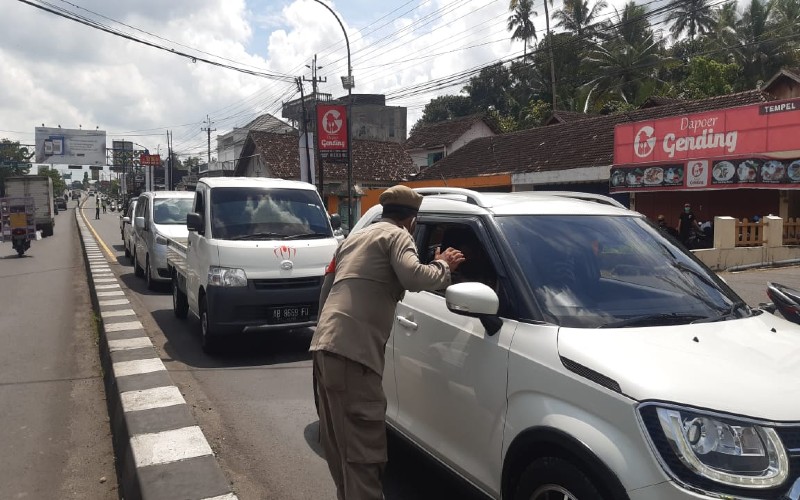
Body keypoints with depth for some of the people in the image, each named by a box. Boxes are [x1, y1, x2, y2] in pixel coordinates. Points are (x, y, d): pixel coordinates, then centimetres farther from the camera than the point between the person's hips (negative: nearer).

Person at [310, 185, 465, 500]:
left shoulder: (355, 237, 29)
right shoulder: (397, 235, 4)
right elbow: (413, 277, -15)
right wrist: (443, 266, 4)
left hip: (324, 346, 9)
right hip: (351, 350, -9)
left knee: (339, 443, 19)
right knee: (363, 447, -7)